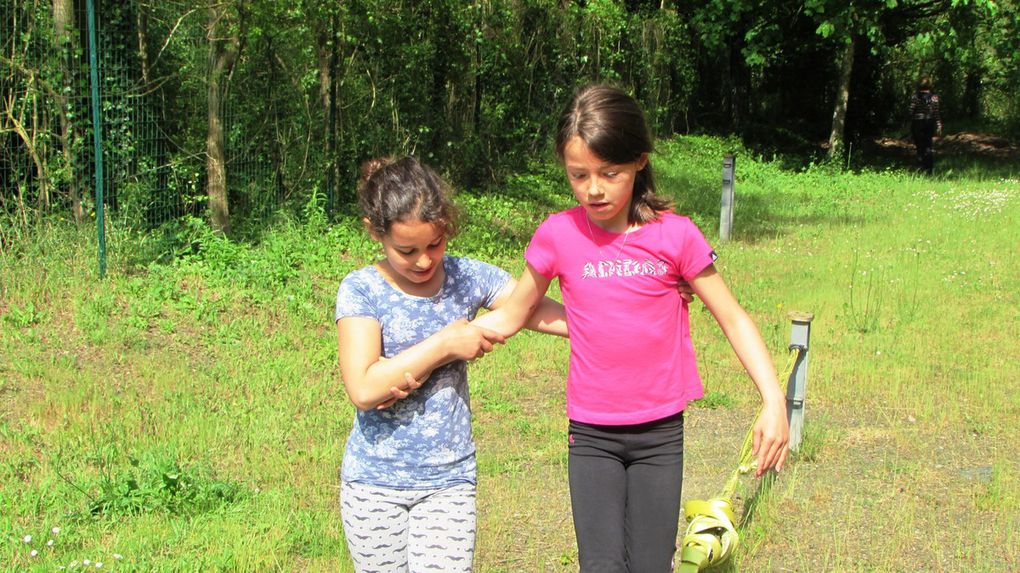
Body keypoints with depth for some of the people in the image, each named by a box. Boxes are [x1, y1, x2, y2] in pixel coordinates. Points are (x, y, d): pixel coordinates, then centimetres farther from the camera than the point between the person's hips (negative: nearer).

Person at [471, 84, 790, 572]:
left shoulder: (674, 235, -8)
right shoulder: (557, 236, -6)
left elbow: (733, 318, -2)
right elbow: (510, 317, 6)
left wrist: (774, 402, -12)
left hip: (660, 433, 0)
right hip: (590, 436, 0)